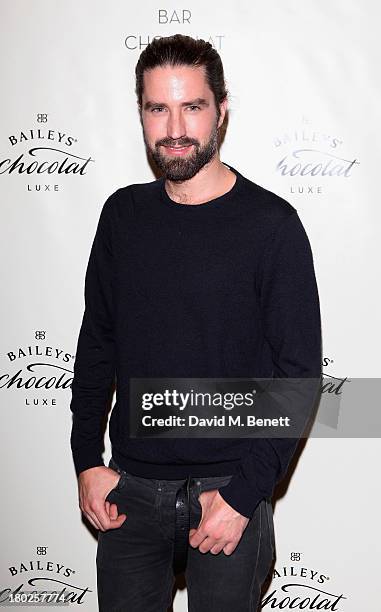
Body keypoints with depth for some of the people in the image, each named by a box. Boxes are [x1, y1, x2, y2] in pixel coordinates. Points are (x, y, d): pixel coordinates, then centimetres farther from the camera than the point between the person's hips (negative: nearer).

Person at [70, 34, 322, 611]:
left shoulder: (271, 224, -11)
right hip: (129, 487, 4)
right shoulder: (123, 214, 3)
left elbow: (299, 372, -10)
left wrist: (244, 493, -14)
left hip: (230, 489, -3)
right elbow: (97, 342, 9)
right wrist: (87, 460, 4)